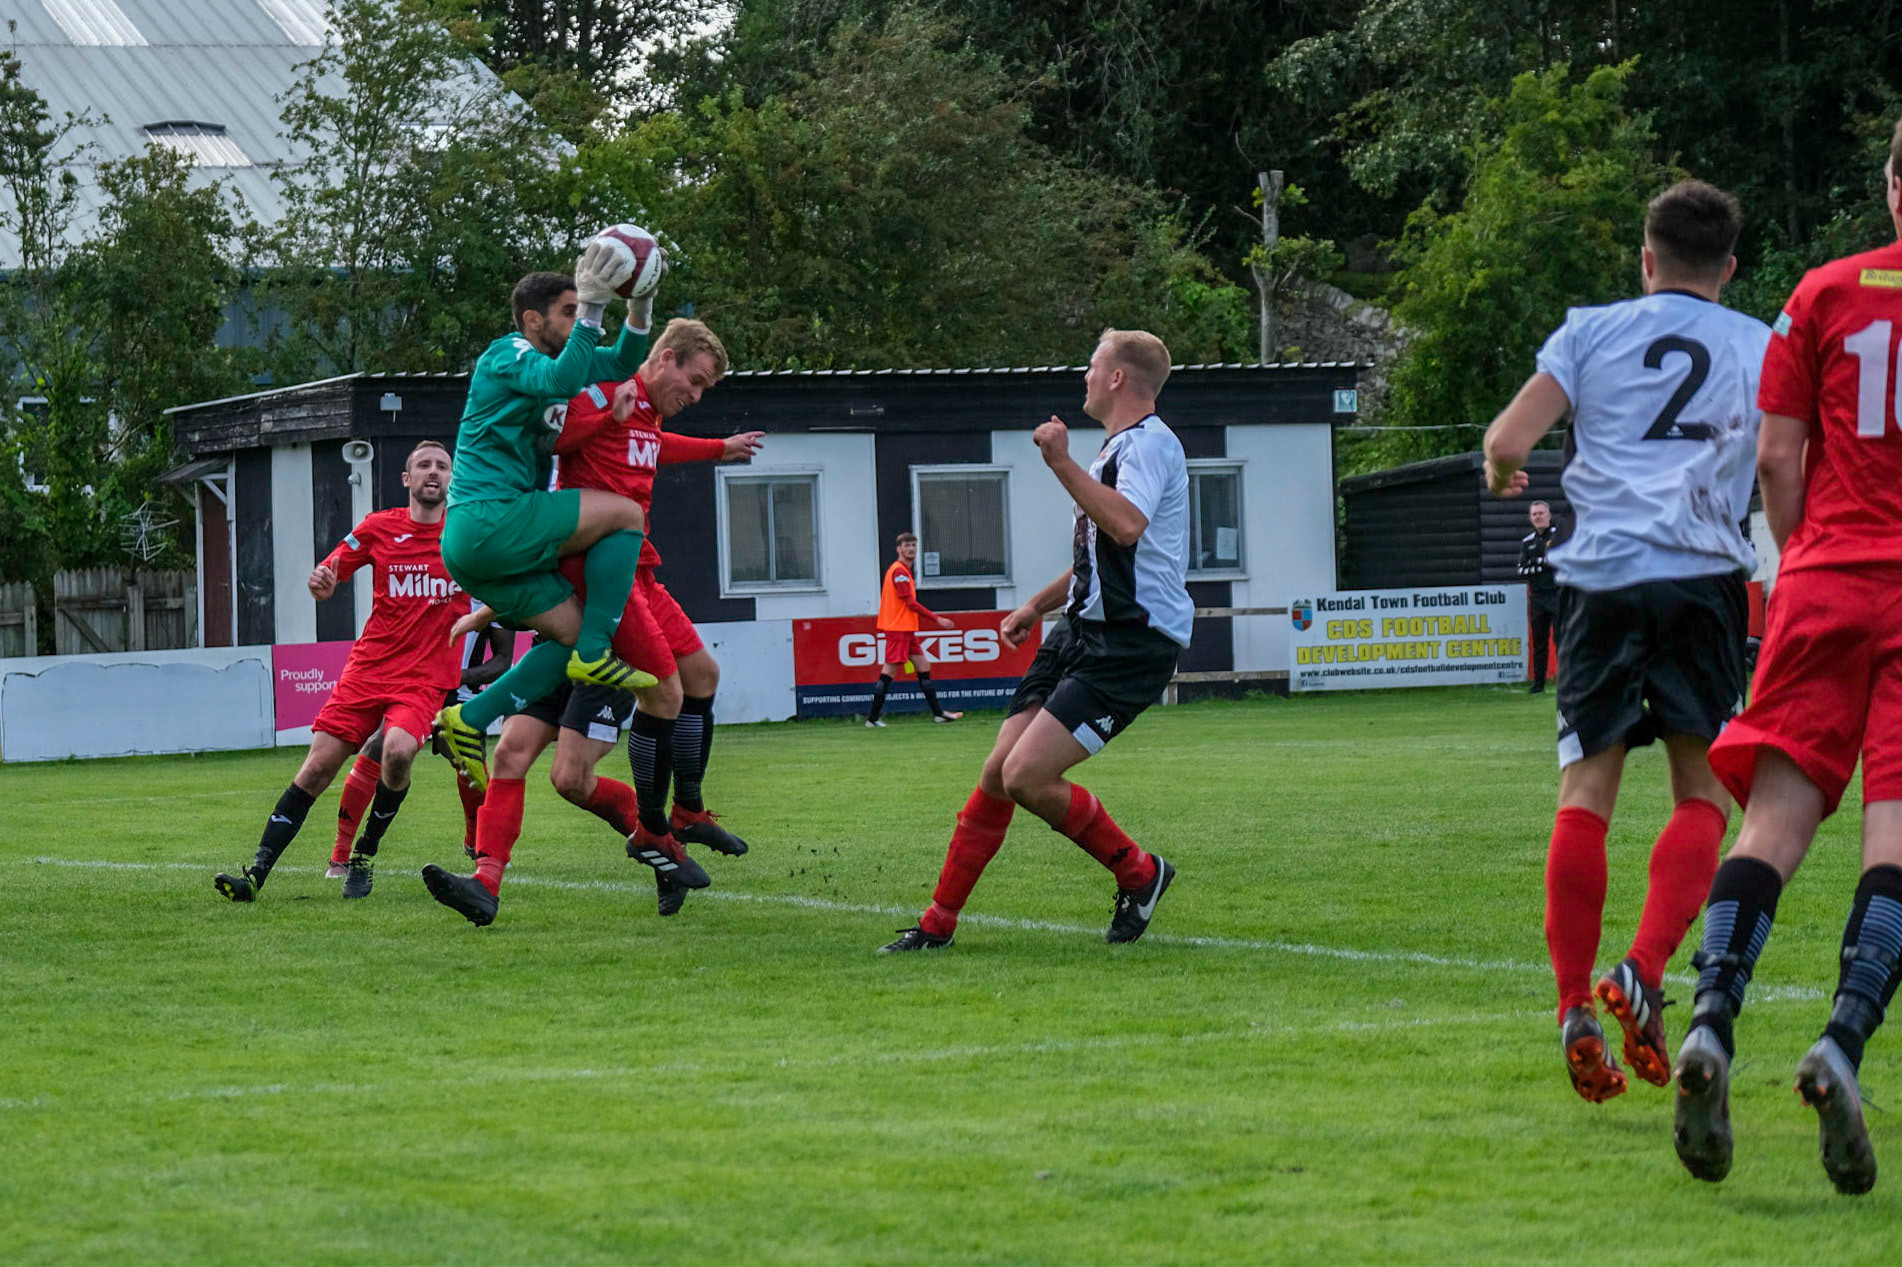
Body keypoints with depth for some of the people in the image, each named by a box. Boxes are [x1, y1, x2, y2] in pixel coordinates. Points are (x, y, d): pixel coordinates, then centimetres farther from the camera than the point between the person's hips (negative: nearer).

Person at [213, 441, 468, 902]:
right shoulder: (379, 527, 4)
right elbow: (326, 579, 9)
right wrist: (319, 582, -15)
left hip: (426, 676, -2)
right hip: (369, 667, 2)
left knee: (398, 750, -29)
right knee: (318, 764, -7)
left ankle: (365, 855, -6)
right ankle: (256, 873, -3)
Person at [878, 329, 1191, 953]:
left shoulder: (1152, 442, -11)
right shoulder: (1118, 448, 20)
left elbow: (1126, 526, -31)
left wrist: (1061, 463, -25)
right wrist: (1037, 605, 29)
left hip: (1131, 643, -10)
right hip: (1080, 630, 10)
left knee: (1027, 776, -18)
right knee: (996, 773, 3)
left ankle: (1138, 872, 2)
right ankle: (938, 924, 9)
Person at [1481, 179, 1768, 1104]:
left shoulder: (1591, 331, 9)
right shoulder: (1763, 347, 13)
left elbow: (1506, 444, 1)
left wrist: (1500, 477, 22)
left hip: (1600, 576, 0)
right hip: (1705, 577, 0)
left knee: (1585, 791, 2)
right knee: (1702, 792, 6)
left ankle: (1575, 1008, -6)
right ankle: (1643, 973, -14)